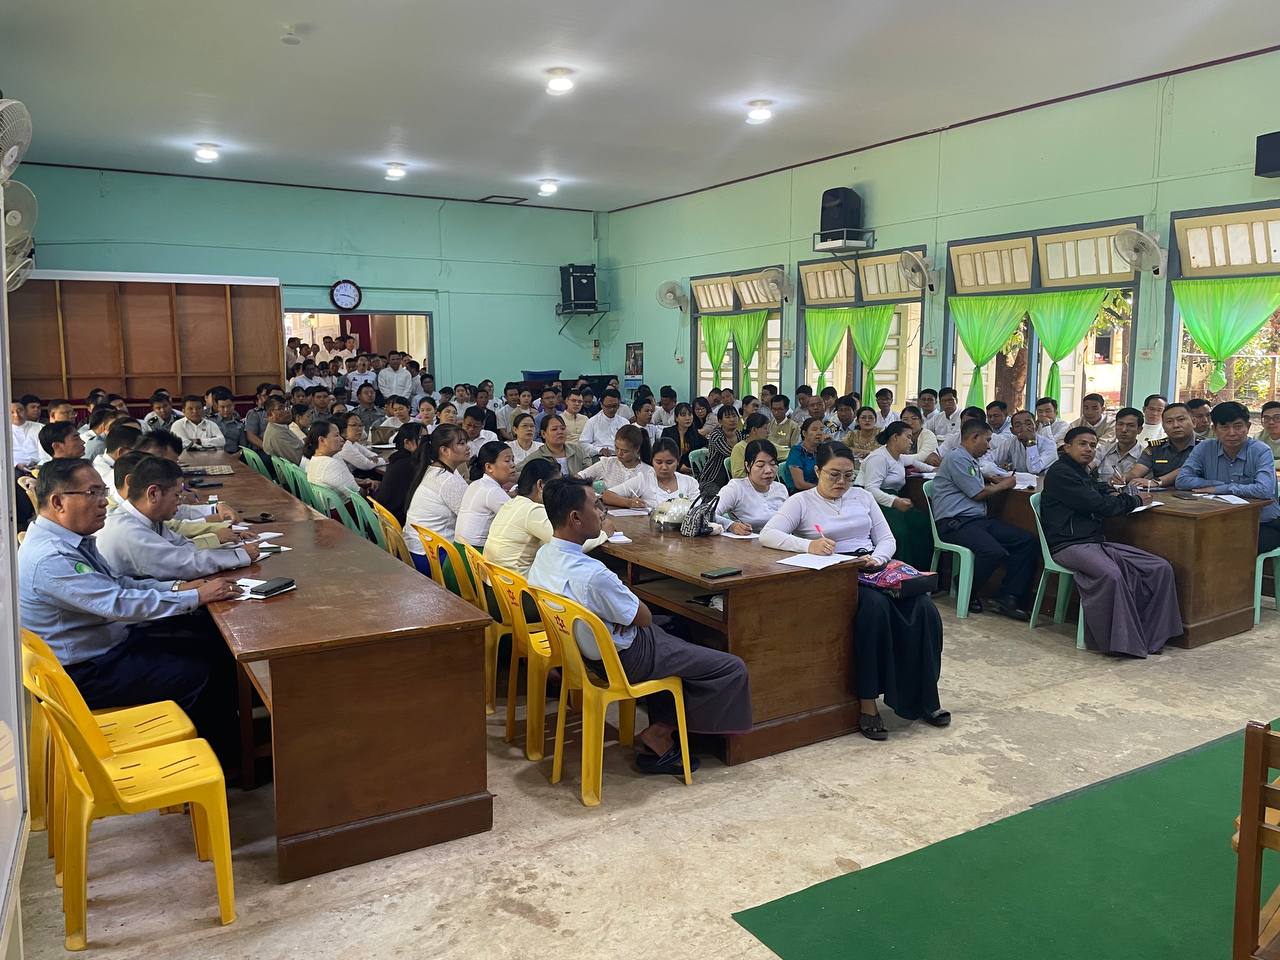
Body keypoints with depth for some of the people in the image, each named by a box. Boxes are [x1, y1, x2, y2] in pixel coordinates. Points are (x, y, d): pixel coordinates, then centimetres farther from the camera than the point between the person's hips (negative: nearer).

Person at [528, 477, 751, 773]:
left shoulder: (544, 556, -7)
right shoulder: (592, 575, -35)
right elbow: (644, 618, -19)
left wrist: (621, 607, -4)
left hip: (583, 648, 9)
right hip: (624, 660, -9)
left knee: (668, 629, 33)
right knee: (732, 669, -4)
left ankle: (661, 726, 27)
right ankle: (661, 732, 8)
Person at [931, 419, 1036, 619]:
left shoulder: (970, 460, 24)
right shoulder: (956, 458, -7)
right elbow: (978, 493, -8)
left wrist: (995, 481, 14)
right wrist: (1003, 485, 8)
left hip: (978, 519, 10)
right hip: (955, 522, -10)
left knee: (1027, 542, -5)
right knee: (994, 551, -33)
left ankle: (1006, 598, -8)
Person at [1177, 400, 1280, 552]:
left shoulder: (1261, 452, -8)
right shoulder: (1204, 449, 1)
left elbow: (1265, 491, -24)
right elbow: (1181, 481, -10)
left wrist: (1218, 489, -16)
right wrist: (1227, 485, -14)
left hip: (1264, 525, -2)